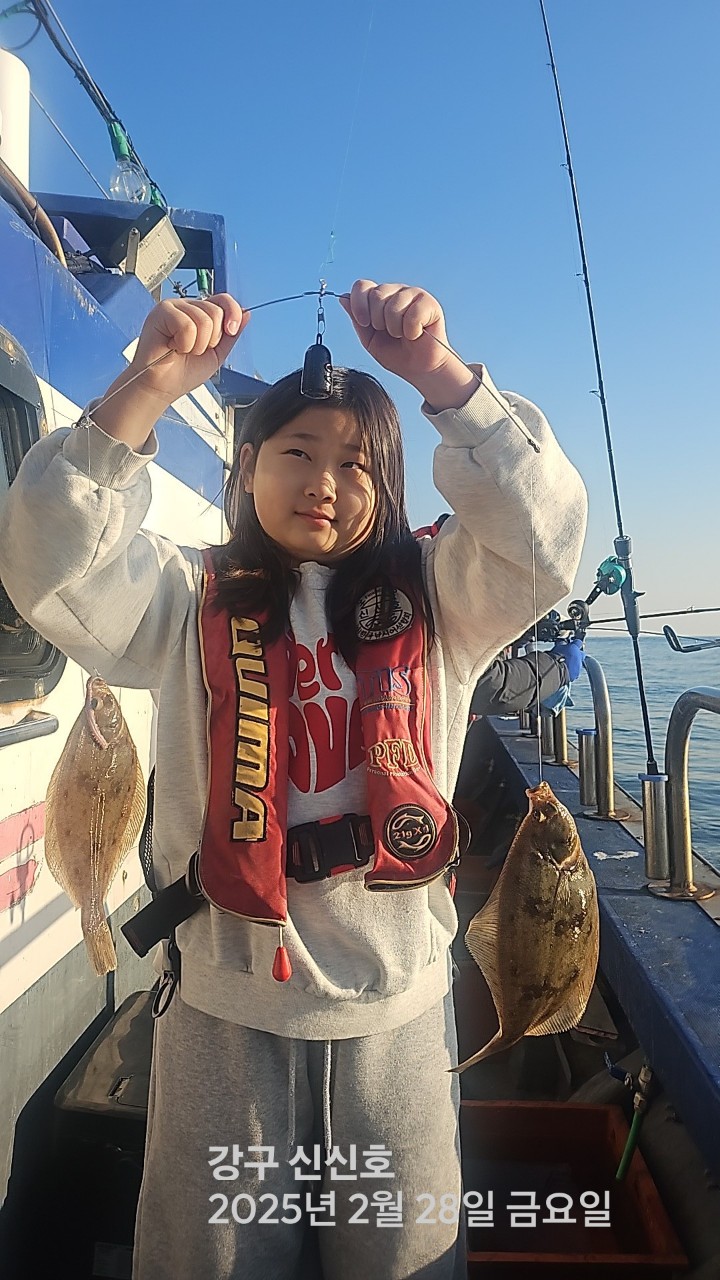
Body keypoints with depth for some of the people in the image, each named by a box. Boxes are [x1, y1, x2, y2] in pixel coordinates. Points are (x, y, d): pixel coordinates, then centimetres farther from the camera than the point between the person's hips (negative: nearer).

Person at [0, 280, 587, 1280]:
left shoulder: (434, 596, 2)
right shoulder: (192, 603, 0)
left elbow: (543, 534, -12)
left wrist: (442, 376, -22)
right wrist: (146, 390, -23)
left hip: (401, 999, 1)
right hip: (225, 999, 0)